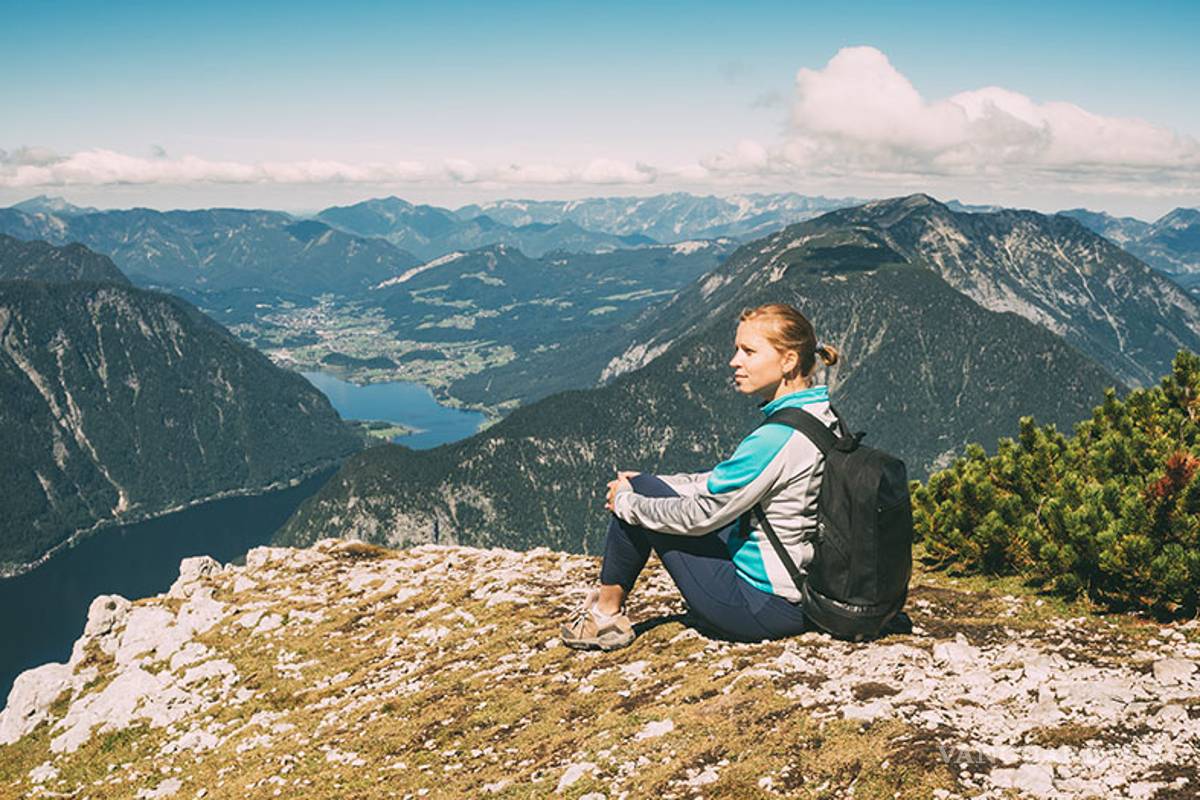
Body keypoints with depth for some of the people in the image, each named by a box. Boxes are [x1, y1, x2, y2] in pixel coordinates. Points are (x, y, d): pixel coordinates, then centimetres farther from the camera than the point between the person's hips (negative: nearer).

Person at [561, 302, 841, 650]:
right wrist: (651, 484, 14)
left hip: (763, 607, -9)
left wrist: (627, 501, -3)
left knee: (636, 493, -1)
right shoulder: (823, 415, 5)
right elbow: (723, 480, 16)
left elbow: (699, 515, -19)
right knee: (645, 488, 17)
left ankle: (606, 614, 15)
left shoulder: (779, 438, -25)